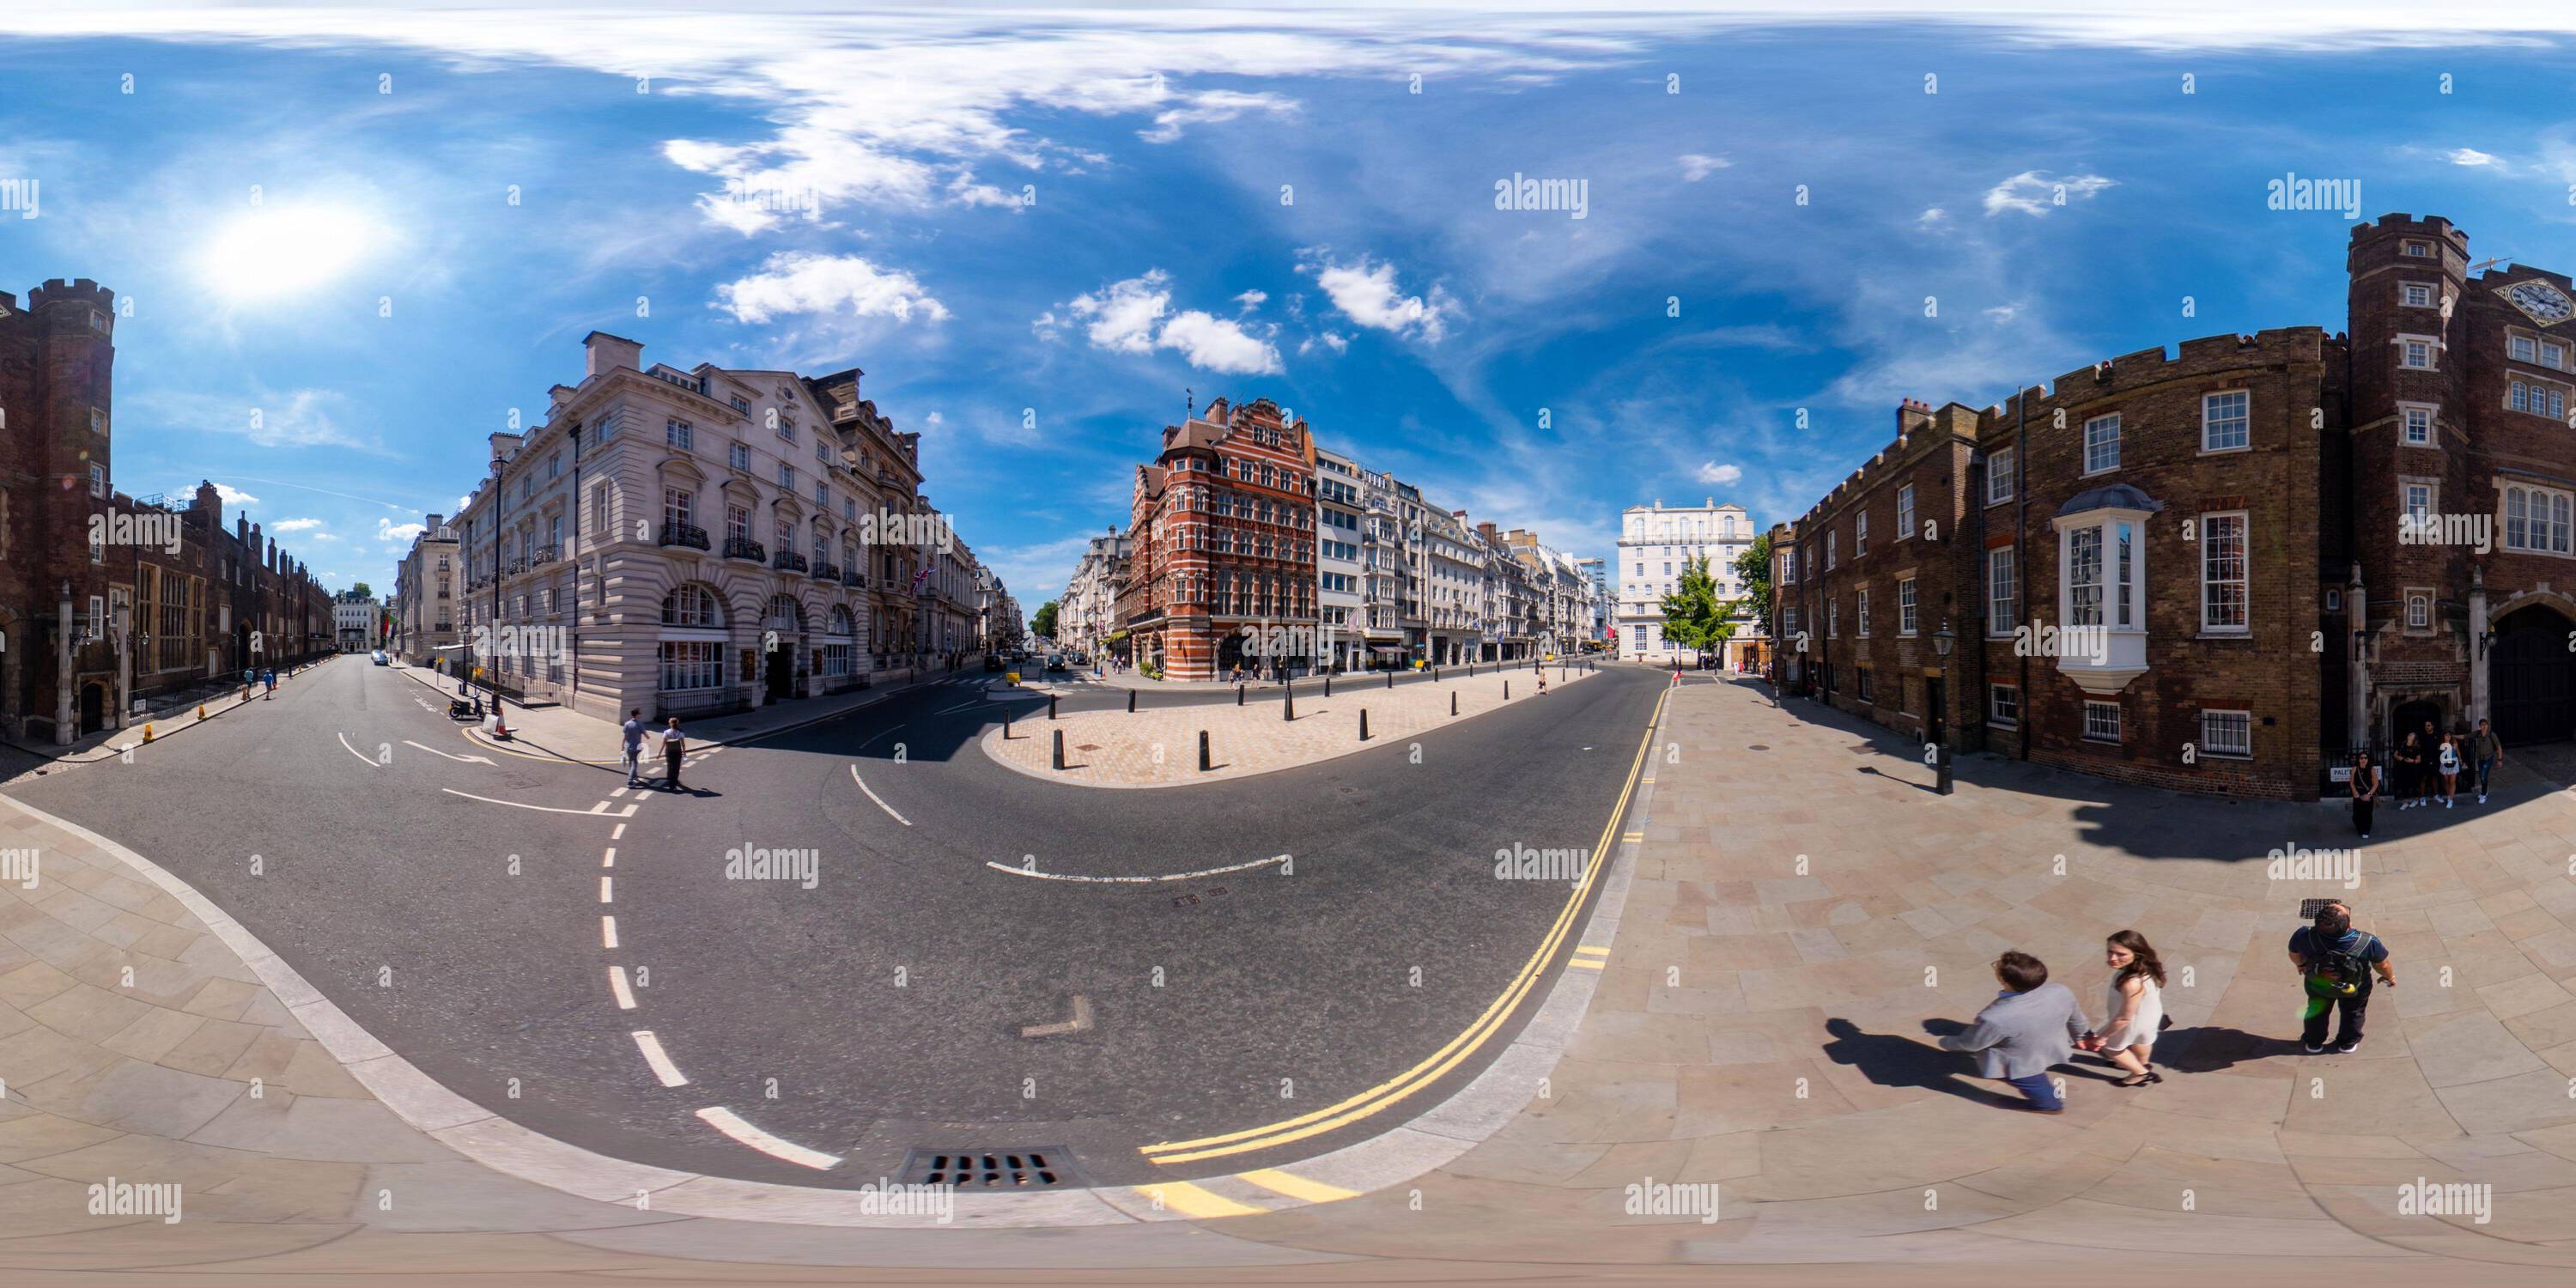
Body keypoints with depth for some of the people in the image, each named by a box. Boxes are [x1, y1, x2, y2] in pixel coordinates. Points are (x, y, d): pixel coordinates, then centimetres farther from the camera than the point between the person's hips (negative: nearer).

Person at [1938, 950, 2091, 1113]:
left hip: (2021, 1065, -5)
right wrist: (2080, 1035, 18)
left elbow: (1970, 1043, -23)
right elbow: (2077, 1020, -6)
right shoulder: (2060, 992, -30)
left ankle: (2051, 1104, 56)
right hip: (2053, 1049, 5)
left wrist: (1945, 1043, -1)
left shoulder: (1996, 1018, -45)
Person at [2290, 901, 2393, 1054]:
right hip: (2355, 989, -1)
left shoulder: (2304, 936, -39)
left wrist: (2301, 965, 10)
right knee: (2353, 1013, 32)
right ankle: (2347, 1044, 52)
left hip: (2317, 985, 1)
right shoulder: (2368, 943, -40)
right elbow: (2382, 965, -18)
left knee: (2316, 1012, 31)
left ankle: (2313, 1043, 51)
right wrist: (2390, 977, 7)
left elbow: (2294, 955, -16)